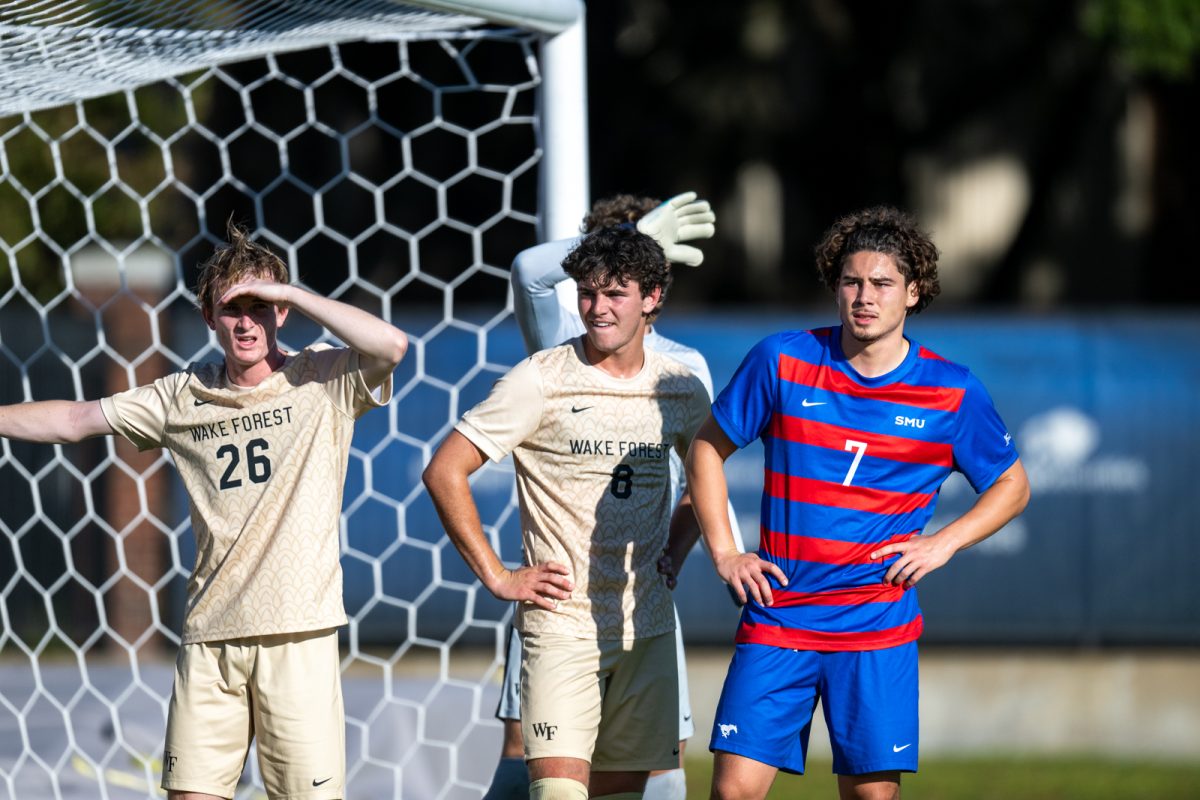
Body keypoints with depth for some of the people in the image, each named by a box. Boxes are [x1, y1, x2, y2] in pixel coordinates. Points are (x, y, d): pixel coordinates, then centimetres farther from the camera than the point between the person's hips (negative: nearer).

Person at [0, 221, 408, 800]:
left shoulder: (321, 381, 0)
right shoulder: (185, 397, 10)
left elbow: (392, 346, -19)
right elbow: (75, 420, 17)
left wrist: (291, 294, -14)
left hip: (297, 632, -3)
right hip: (209, 635, 4)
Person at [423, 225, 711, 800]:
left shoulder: (681, 389, 7)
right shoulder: (542, 380, -7)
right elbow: (444, 472, -7)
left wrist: (670, 551, 11)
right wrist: (497, 577, -8)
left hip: (648, 629, 5)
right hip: (562, 622, -4)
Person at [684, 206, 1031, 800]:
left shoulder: (953, 393, -1)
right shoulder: (782, 361, -2)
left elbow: (1012, 485, 13)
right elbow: (707, 447, 11)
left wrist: (943, 543, -3)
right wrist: (723, 553, 2)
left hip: (877, 630, 0)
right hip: (777, 620, 0)